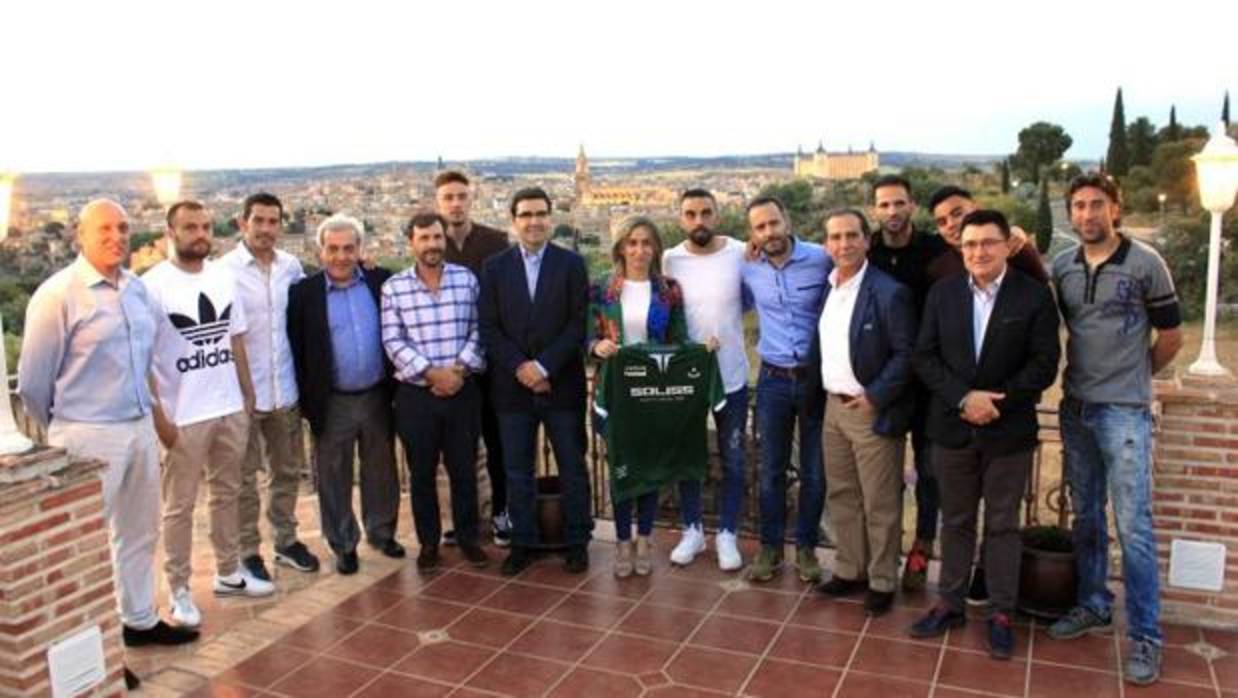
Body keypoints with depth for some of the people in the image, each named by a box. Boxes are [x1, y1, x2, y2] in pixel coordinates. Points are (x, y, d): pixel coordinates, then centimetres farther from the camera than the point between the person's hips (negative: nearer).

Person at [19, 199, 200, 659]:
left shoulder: (138, 289, 5)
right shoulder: (58, 294, -14)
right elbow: (32, 380, -8)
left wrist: (145, 414, 15)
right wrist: (62, 432, 4)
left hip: (141, 427, 7)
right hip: (89, 436, -7)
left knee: (140, 532, 19)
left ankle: (139, 621, 37)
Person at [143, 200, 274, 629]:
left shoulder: (224, 277, 6)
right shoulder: (153, 285, -11)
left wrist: (248, 396, 10)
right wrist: (158, 416, -14)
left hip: (231, 409, 5)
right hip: (183, 416, -5)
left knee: (227, 494, 16)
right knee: (179, 506, 5)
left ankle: (229, 572, 29)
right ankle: (179, 590, 16)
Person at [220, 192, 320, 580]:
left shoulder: (291, 266, 2)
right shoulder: (225, 270, -11)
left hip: (285, 388, 5)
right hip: (242, 390, -4)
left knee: (288, 470, 16)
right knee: (244, 477, 8)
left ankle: (286, 540, 32)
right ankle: (247, 551, 21)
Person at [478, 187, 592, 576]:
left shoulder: (572, 264, 0)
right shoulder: (494, 267, 5)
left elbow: (578, 324, -6)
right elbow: (488, 328, 0)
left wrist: (544, 366, -15)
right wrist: (519, 367, -12)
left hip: (562, 383, -1)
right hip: (512, 385, 1)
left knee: (572, 468, 8)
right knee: (517, 471, 9)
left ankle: (577, 542, 21)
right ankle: (523, 543, 22)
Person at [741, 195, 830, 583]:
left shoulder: (822, 260, -11)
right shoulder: (748, 268, 0)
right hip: (773, 379, 2)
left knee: (814, 471, 9)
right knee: (771, 470, 10)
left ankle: (806, 547, 26)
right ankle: (770, 547, 24)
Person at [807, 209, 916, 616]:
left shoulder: (889, 292, -14)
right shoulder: (825, 288, 7)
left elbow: (907, 353, -14)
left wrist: (876, 398, -17)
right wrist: (818, 395, 8)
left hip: (871, 410, -7)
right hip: (833, 406, 7)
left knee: (879, 503, 4)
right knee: (841, 495, 15)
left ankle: (882, 582, 17)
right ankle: (849, 570, 29)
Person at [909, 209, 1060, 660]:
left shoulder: (1035, 295, -5)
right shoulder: (942, 293, 3)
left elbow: (1044, 364, -8)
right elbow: (925, 356, -1)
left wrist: (996, 402, -16)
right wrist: (963, 398, -15)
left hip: (1009, 430, -2)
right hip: (952, 427, 2)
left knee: (1003, 524, 8)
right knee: (955, 521, 13)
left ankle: (1001, 614, 19)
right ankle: (949, 604, 25)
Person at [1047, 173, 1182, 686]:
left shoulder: (1145, 263, -7)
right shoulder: (1061, 266, 4)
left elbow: (1171, 337, 0)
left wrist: (1131, 377, 9)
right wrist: (1085, 375, 6)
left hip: (1125, 412, -4)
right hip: (1075, 408, 4)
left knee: (1133, 525, -3)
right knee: (1086, 516, 15)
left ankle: (1146, 637, 7)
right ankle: (1094, 606, 31)